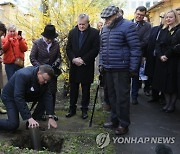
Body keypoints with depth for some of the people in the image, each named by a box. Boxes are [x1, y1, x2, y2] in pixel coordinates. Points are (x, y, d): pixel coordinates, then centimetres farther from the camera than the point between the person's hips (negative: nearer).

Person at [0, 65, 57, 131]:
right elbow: (18, 98, -39)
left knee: (45, 97, -14)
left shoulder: (44, 79, -15)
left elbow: (48, 96, -16)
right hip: (10, 96, -6)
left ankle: (34, 123, -4)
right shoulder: (23, 75, -35)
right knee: (13, 125, -24)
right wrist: (29, 118, -43)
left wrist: (50, 117, -25)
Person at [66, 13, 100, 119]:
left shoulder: (94, 33, -5)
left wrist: (83, 60, -15)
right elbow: (68, 48, 6)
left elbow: (95, 49, -10)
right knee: (73, 89, 9)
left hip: (87, 66, -3)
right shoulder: (72, 32, 7)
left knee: (86, 89, 7)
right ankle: (72, 109, 21)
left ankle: (84, 109, 18)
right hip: (74, 65, 3)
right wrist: (73, 59, -11)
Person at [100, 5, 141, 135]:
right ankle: (115, 119, 29)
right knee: (112, 95, 15)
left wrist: (133, 68, -14)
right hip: (108, 68, 7)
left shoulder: (128, 26, -10)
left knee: (122, 97, -1)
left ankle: (124, 124, 13)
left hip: (121, 69, -7)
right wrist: (101, 63, 11)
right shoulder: (105, 28, 13)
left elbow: (135, 48, -13)